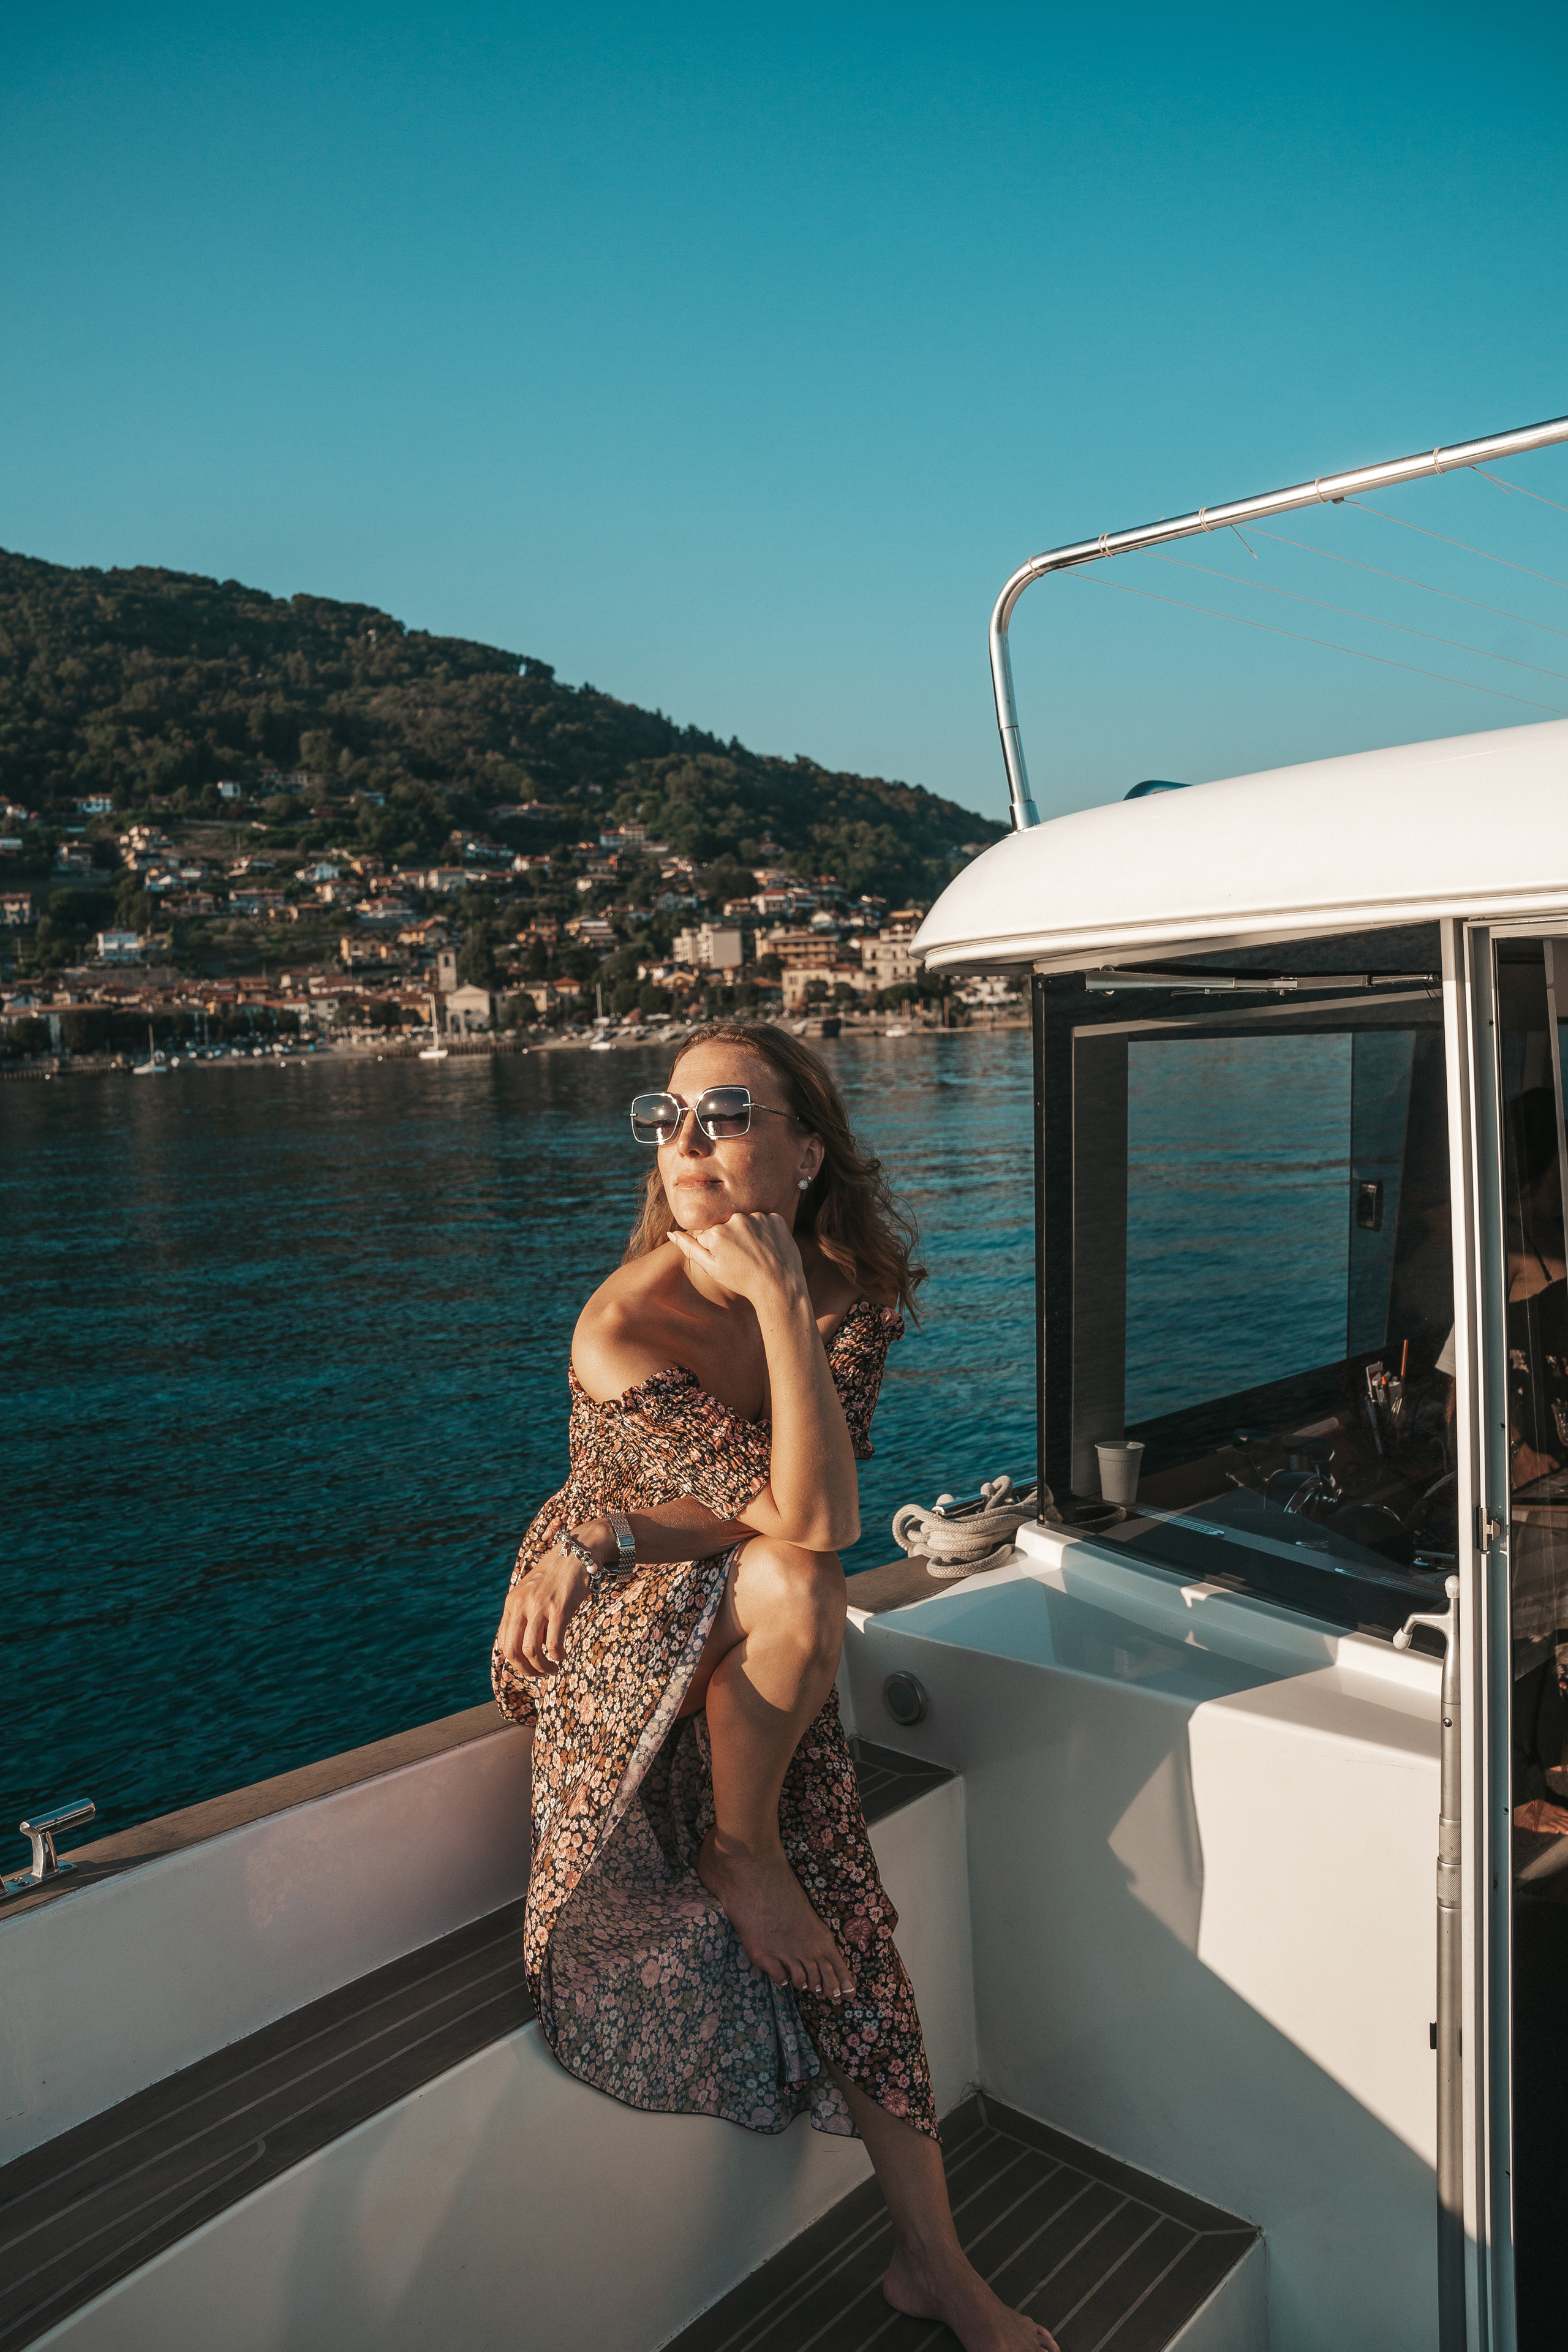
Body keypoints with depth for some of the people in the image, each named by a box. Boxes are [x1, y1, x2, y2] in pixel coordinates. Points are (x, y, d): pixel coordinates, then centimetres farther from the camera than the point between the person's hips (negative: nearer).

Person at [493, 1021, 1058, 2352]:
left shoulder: (858, 1288, -11)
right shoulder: (623, 1326, -27)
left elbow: (812, 1502, -21)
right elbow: (812, 1524, -32)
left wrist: (606, 1533, -29)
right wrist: (777, 1302, -39)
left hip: (747, 1646, 4)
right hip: (602, 1644, -4)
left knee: (841, 1913, -9)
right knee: (795, 1589, -33)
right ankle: (739, 1854, -9)